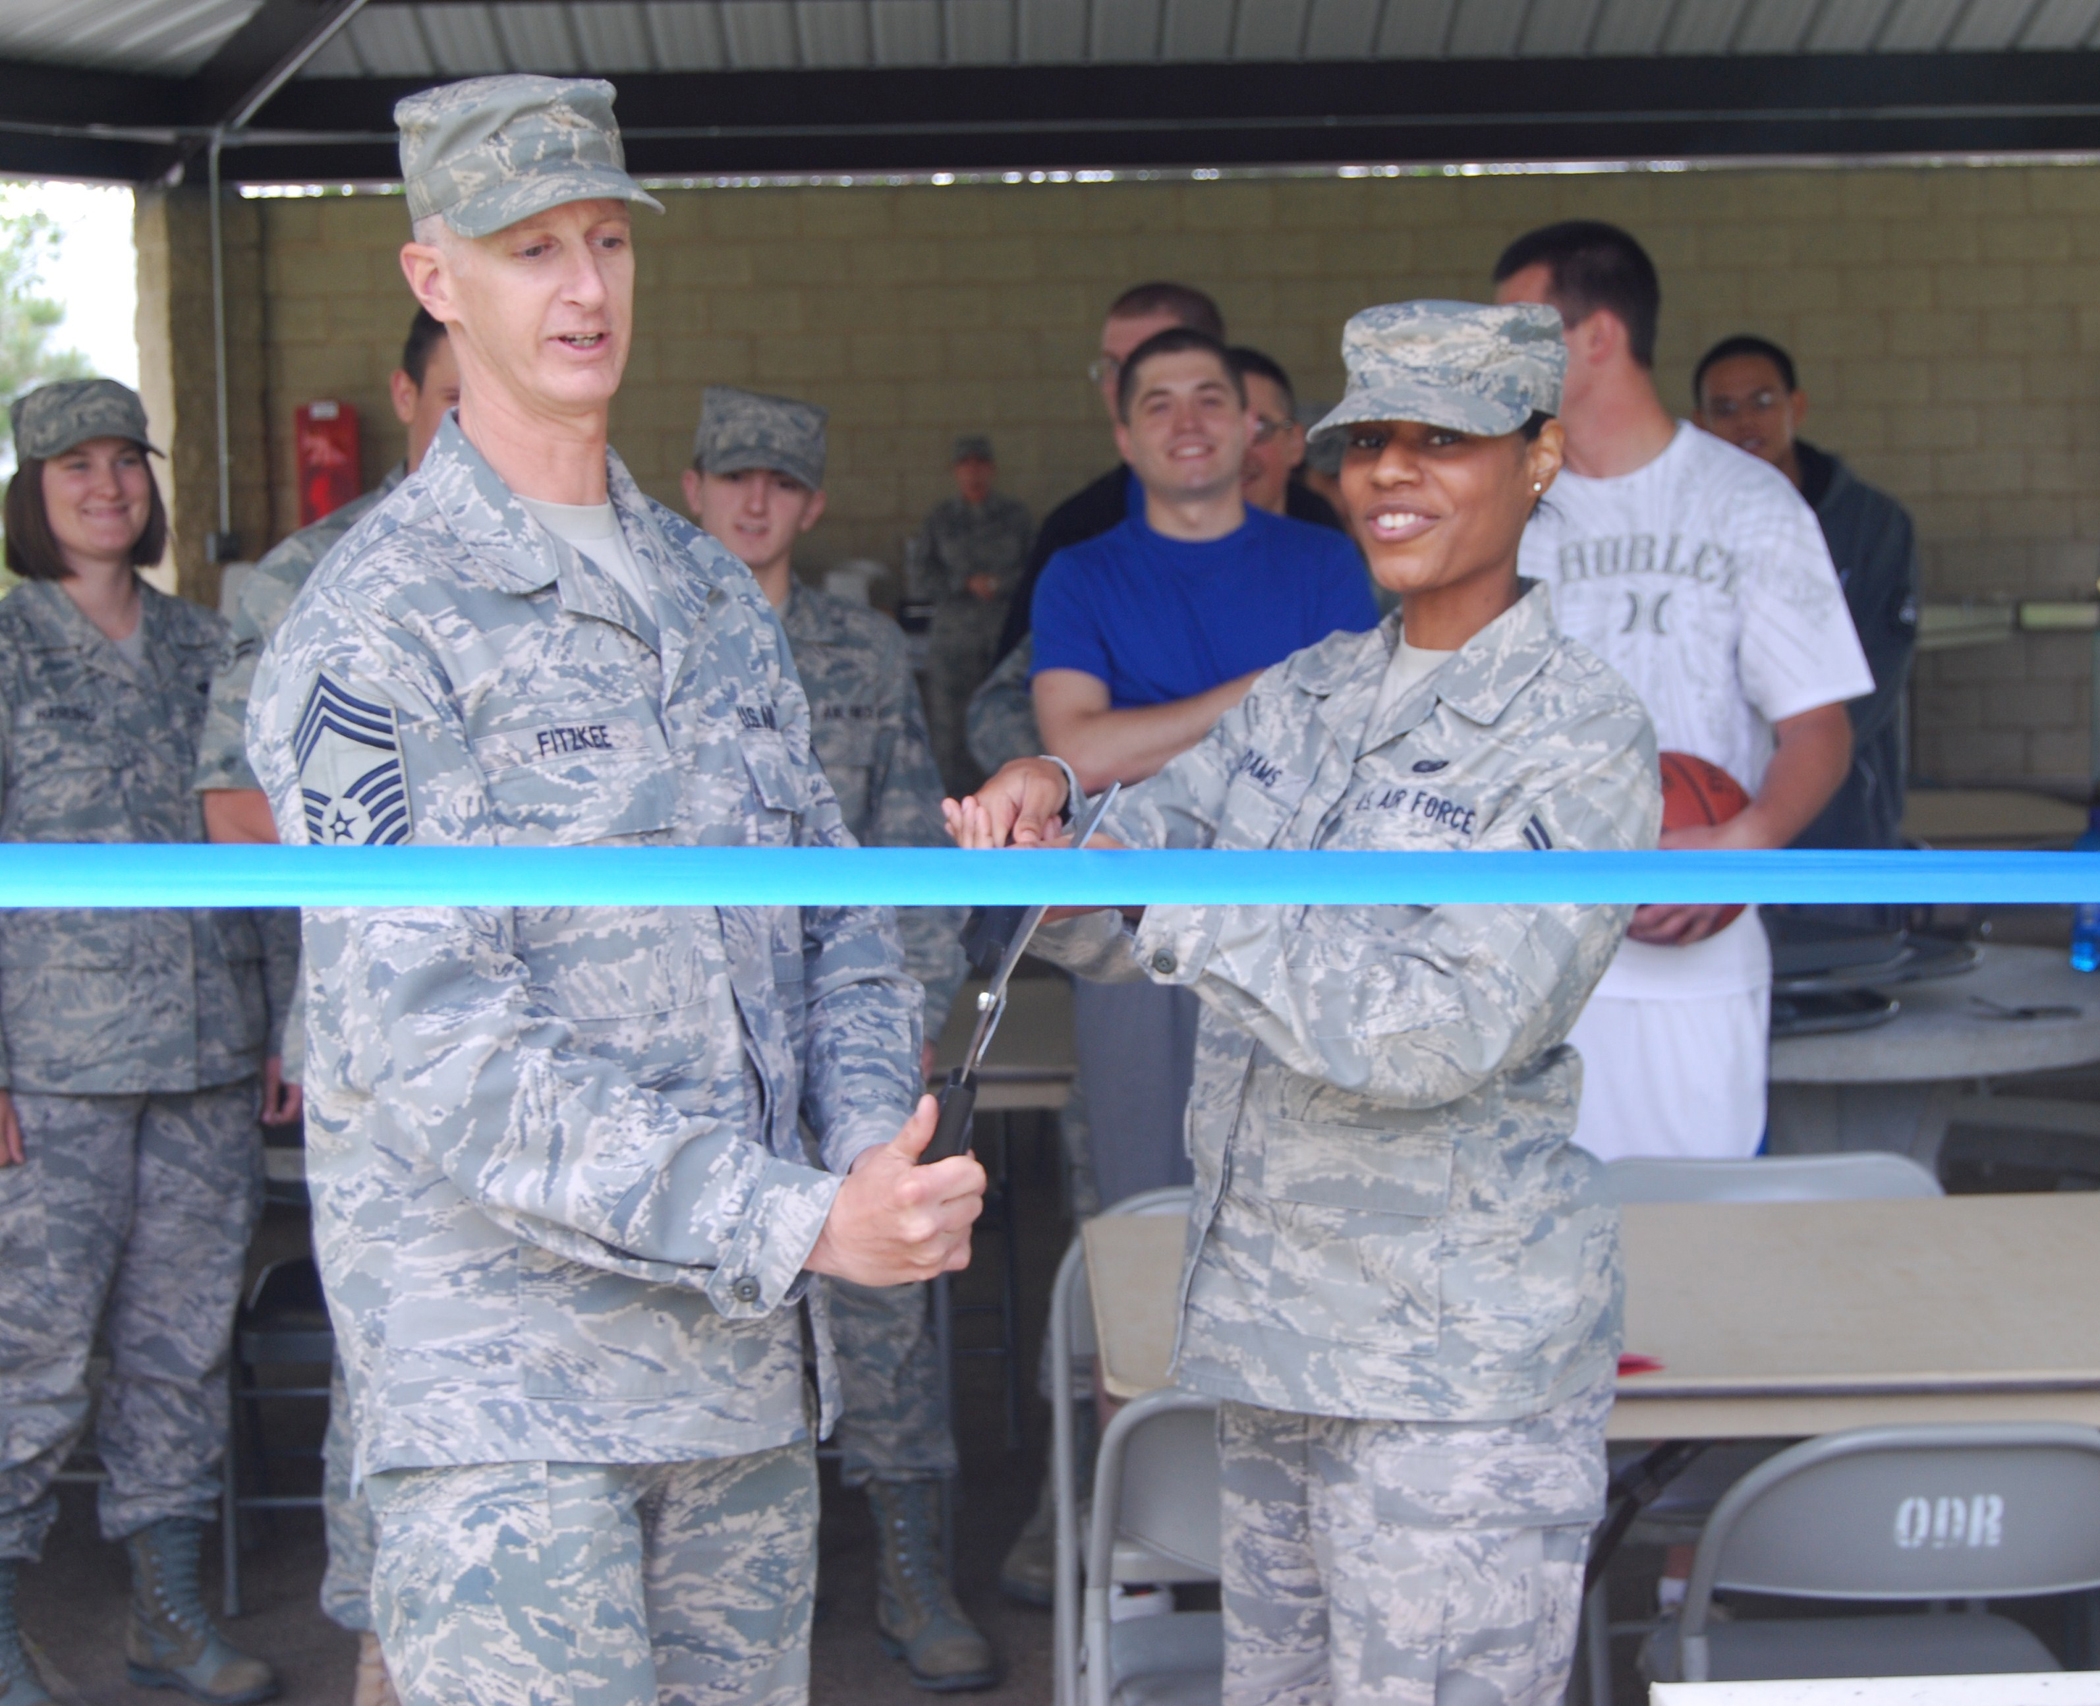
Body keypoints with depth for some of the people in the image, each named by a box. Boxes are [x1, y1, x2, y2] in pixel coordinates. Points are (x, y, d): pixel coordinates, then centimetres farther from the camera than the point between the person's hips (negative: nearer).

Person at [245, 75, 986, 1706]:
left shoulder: (718, 595, 13)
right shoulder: (369, 633, -10)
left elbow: (837, 917, 15)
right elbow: (435, 1051, -19)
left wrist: (882, 1156, -6)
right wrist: (801, 1223, -24)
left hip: (742, 1363, 7)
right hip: (499, 1379, -6)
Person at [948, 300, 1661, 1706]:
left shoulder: (1582, 740, -11)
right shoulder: (1305, 697, 10)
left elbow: (1449, 1027, -23)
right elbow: (1108, 923, 8)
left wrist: (1180, 907, -24)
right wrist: (1042, 809, -14)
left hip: (1459, 1359, -7)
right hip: (1272, 1325, 7)